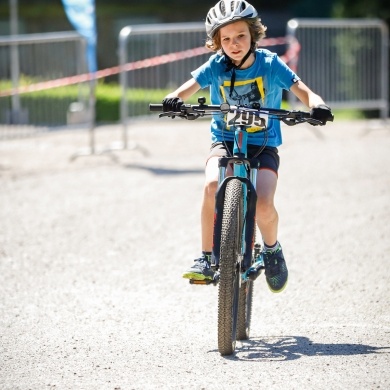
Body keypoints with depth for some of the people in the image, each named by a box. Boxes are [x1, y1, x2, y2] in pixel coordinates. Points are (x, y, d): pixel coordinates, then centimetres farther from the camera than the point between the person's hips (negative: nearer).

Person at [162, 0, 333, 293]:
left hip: (263, 144, -1)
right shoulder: (216, 66, -6)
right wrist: (175, 99, -41)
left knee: (263, 204, -23)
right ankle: (207, 258, -16)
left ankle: (272, 249, 11)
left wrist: (316, 104, -38)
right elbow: (192, 85, -18)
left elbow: (301, 89, -16)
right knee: (213, 186, -30)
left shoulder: (269, 64, -9)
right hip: (225, 141, 1)